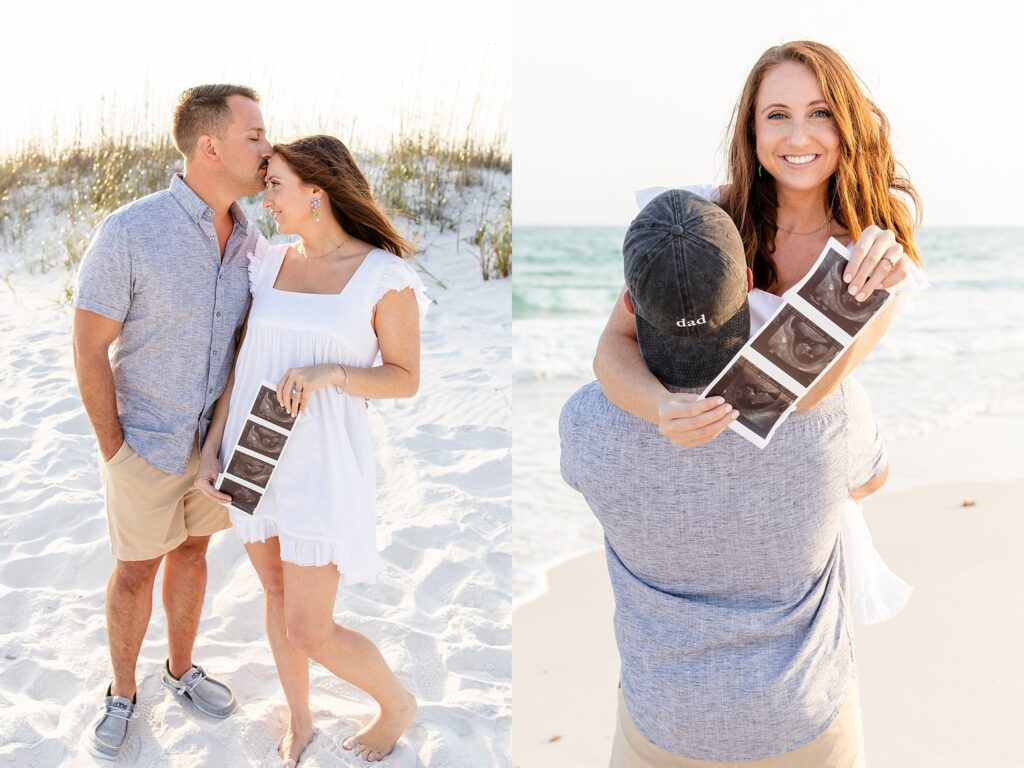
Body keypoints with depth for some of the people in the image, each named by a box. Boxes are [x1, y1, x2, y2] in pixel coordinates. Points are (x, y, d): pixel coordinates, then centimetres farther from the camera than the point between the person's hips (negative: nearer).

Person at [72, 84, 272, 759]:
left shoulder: (248, 237, -6)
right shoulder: (128, 232, -24)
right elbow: (89, 349, -18)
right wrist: (113, 451, -13)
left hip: (217, 434, 5)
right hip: (147, 441, -5)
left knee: (191, 550, 21)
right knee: (138, 569, 11)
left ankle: (181, 669, 42)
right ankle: (123, 694, 35)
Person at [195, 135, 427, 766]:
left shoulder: (385, 276, -11)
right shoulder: (271, 264, 5)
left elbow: (406, 379, -7)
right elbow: (242, 365, 8)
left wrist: (329, 373, -23)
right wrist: (212, 450, 2)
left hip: (322, 464, -6)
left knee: (309, 631, -3)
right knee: (277, 594, 18)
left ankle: (398, 702, 25)